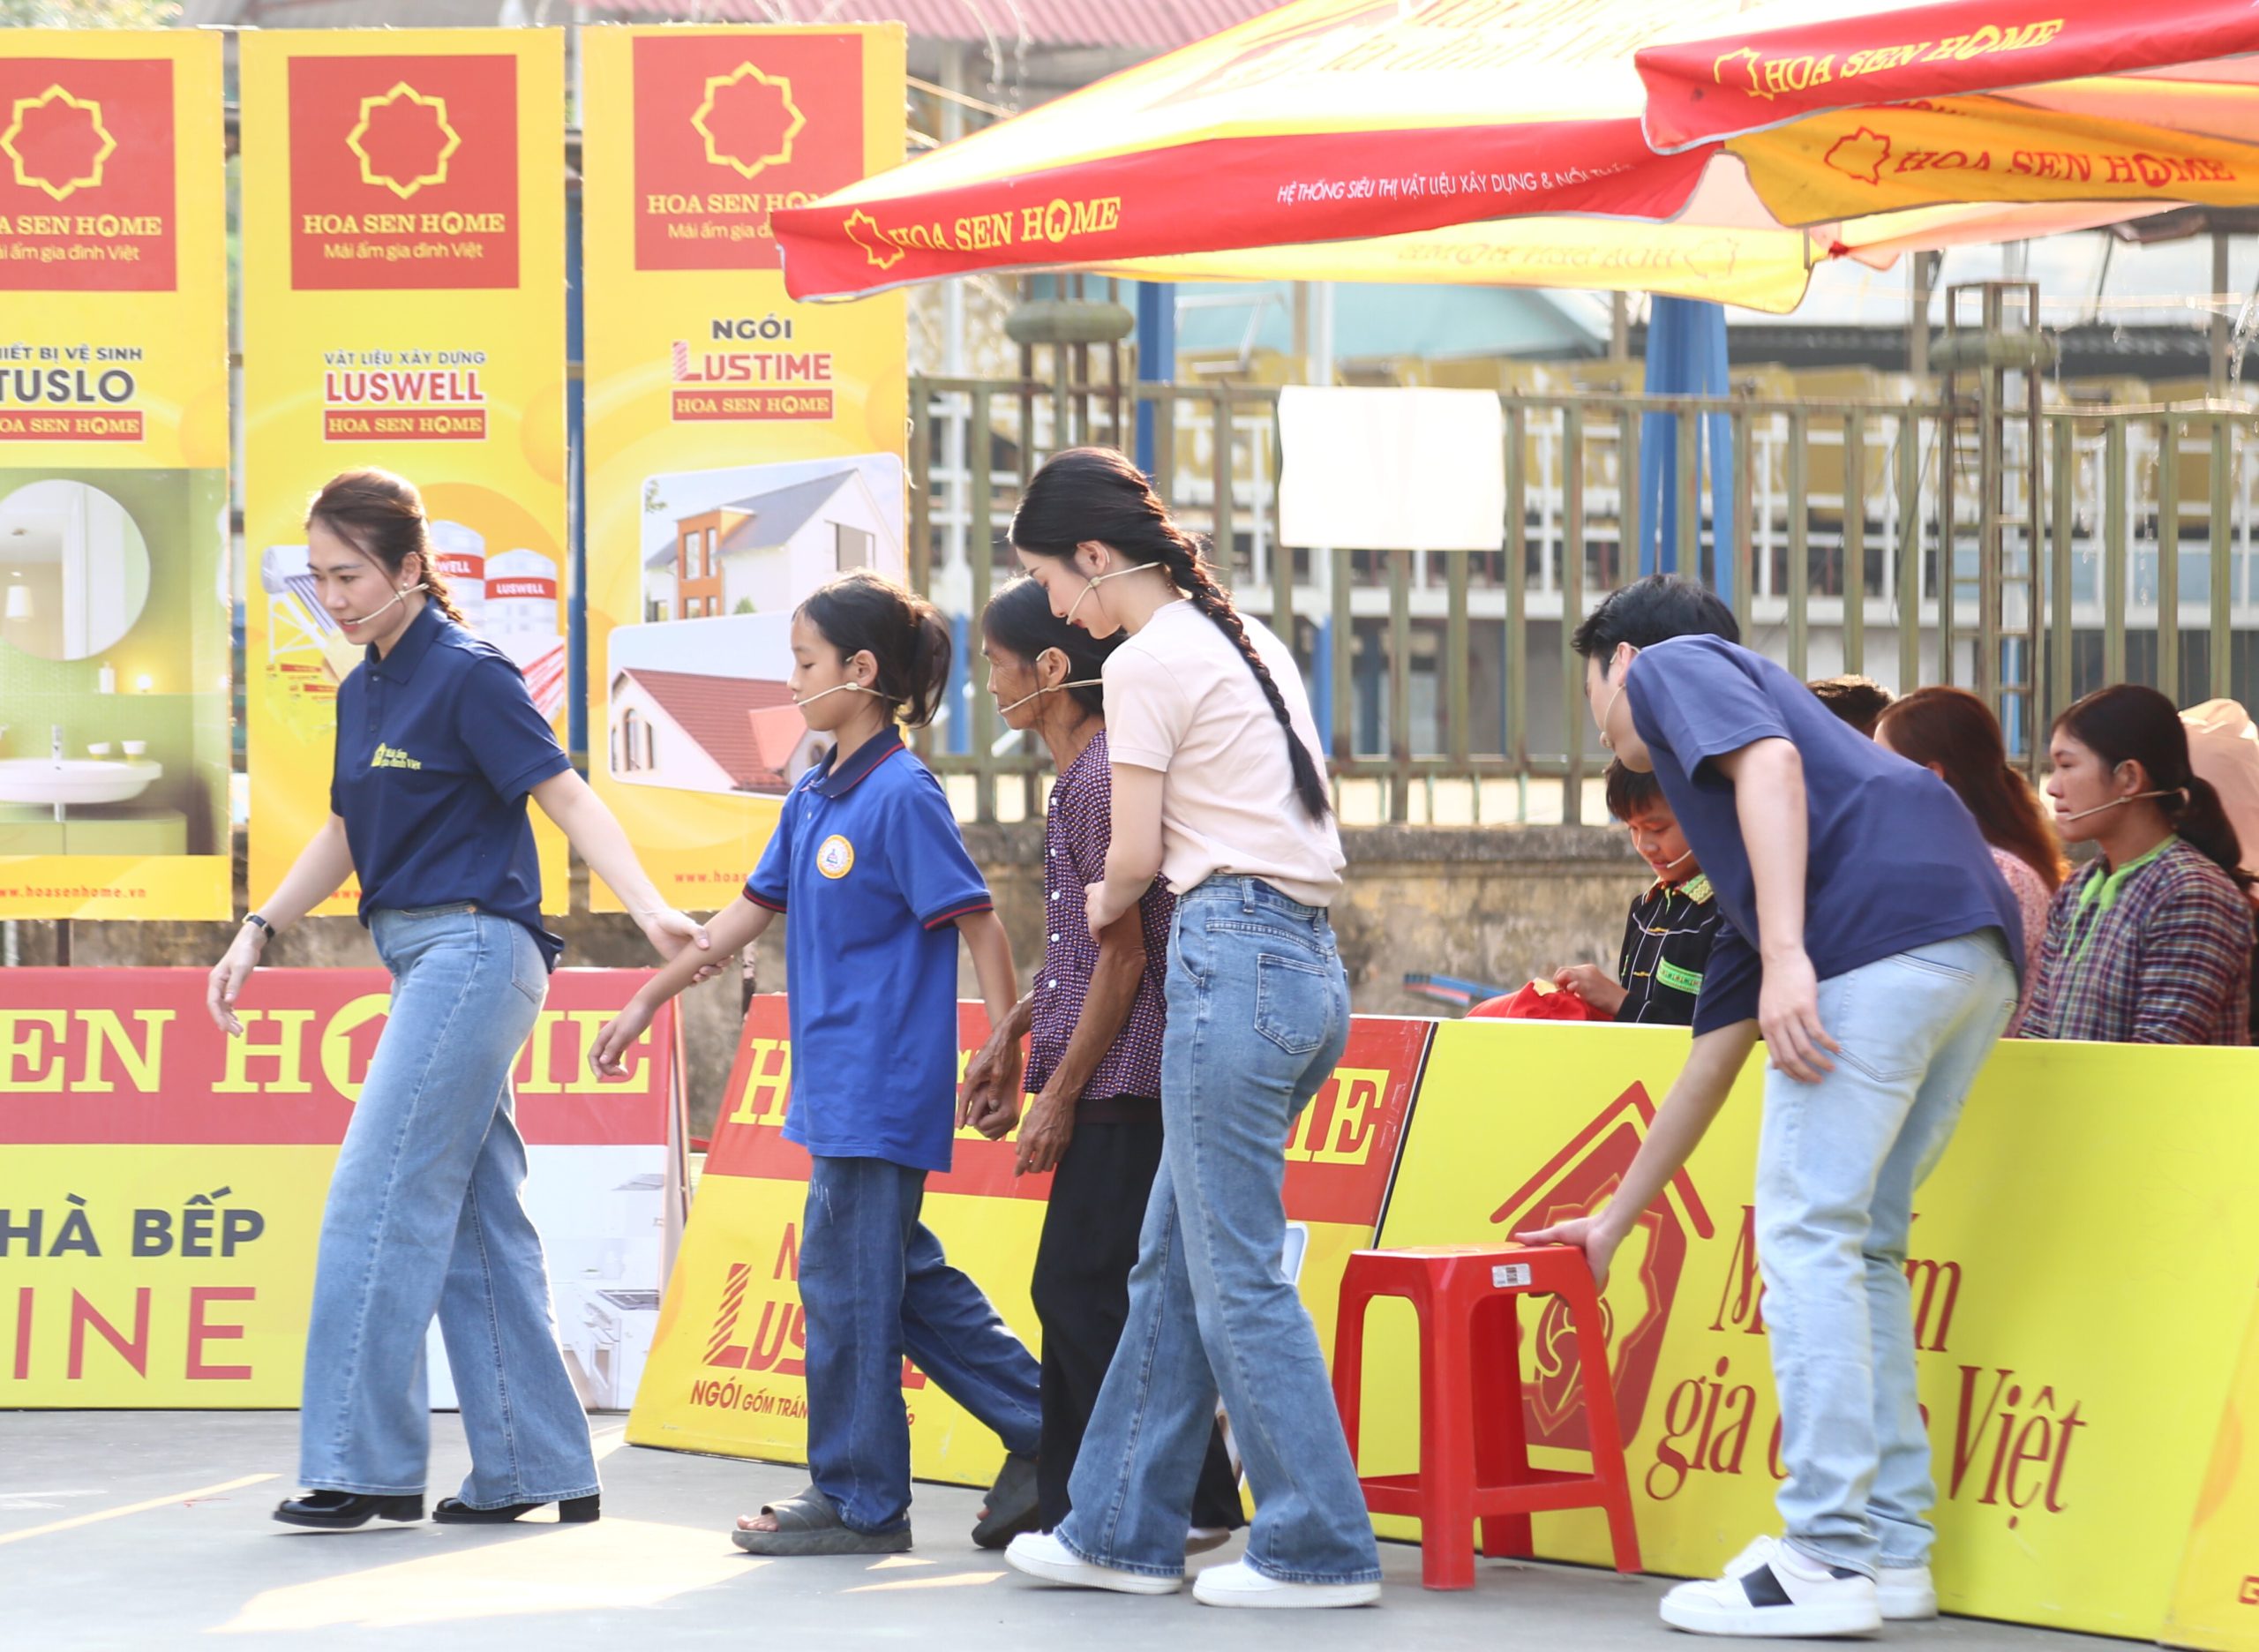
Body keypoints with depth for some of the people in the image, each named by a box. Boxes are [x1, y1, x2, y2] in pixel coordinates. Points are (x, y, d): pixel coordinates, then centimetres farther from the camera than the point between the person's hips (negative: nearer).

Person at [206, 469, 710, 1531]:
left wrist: (649, 908, -27)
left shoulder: (467, 677, -11)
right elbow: (347, 833, 25)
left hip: (474, 947, -9)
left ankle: (363, 1464, -9)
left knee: (379, 1199, -12)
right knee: (477, 1219, 9)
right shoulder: (364, 691, 14)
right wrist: (260, 931, 19)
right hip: (420, 960, 9)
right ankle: (532, 1467, 12)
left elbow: (566, 797, -15)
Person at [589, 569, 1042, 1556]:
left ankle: (859, 1501, 6)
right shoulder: (814, 798, 12)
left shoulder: (903, 796, -14)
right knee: (901, 1272, 13)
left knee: (846, 1276, -3)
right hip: (835, 1084, 9)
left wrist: (1004, 1063, -17)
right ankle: (1042, 1430, 19)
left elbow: (979, 924, -15)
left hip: (883, 1086, -9)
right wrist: (648, 1000, 22)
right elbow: (752, 910, 20)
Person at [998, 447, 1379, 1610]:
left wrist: (1095, 910, 17)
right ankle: (1122, 1531, 17)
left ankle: (1318, 1548, -3)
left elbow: (1135, 860, -5)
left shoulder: (1148, 664, -8)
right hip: (1309, 957, 9)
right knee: (1174, 1261, 13)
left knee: (1235, 1274, -4)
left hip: (1232, 956, -9)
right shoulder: (1250, 642, 19)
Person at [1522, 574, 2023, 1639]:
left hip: (1886, 931, -9)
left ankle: (1828, 1562, -10)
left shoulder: (1672, 665, 16)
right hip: (1981, 957, 9)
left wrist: (1787, 953, -17)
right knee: (1859, 1244, 16)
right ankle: (1894, 1547, 15)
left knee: (1809, 1233, -6)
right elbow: (1711, 1060, 41)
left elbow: (1770, 758, -7)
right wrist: (1613, 1223, 49)